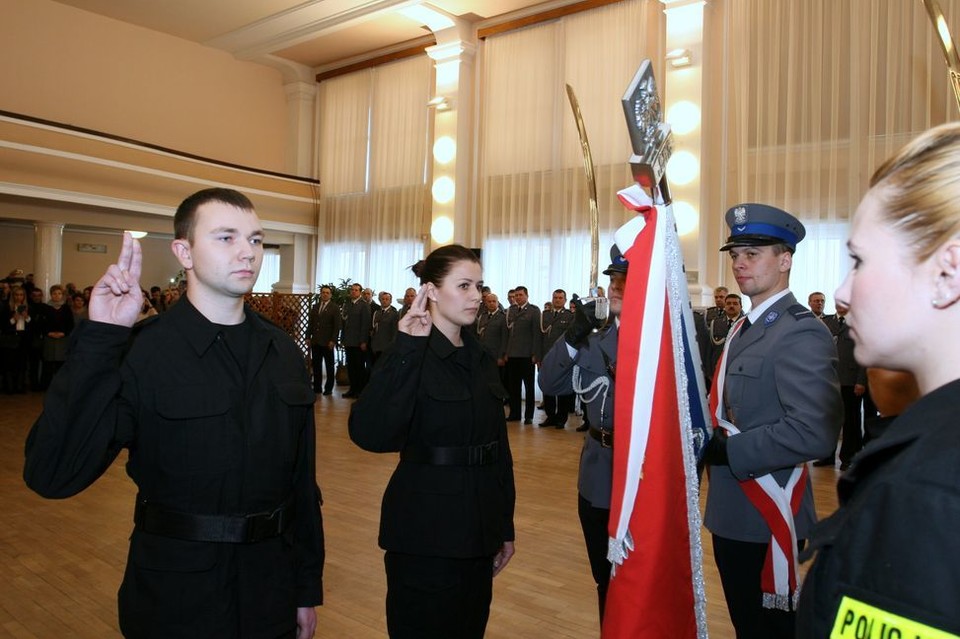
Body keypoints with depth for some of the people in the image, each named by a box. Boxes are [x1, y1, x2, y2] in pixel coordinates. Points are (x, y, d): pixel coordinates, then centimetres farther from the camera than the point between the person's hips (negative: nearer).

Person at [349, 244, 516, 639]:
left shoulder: (480, 359, 7)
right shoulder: (412, 356, -12)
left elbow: (500, 446, 12)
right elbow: (369, 434, -30)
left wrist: (505, 526, 12)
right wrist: (407, 349, -32)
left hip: (478, 529, 7)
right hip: (426, 532, -6)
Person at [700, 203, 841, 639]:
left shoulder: (802, 333, -18)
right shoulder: (743, 328, 12)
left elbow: (815, 432, -28)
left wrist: (729, 450, -22)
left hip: (767, 520, -8)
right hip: (731, 513, 9)